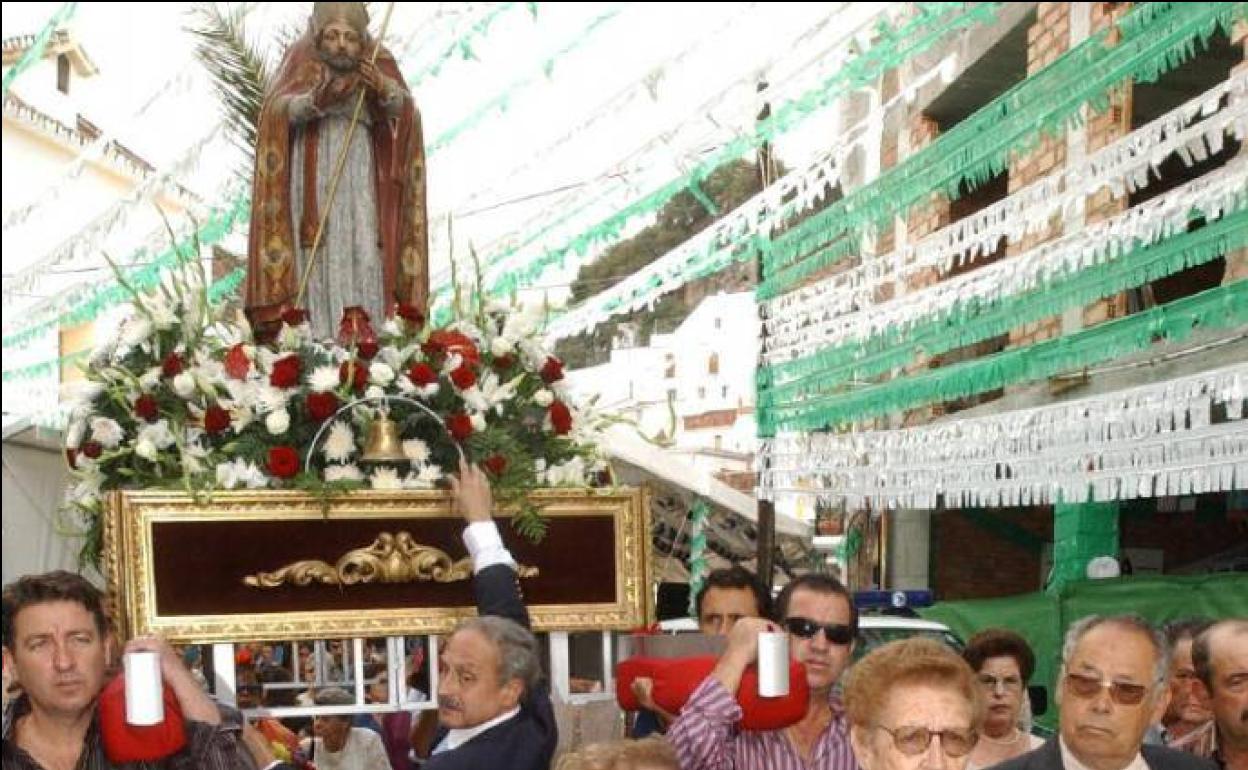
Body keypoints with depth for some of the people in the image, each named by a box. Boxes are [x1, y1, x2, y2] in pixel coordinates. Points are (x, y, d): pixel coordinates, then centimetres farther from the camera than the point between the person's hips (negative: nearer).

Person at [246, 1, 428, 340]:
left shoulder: (375, 61, 2)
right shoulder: (304, 60, -3)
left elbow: (405, 109, -11)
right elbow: (278, 108, -17)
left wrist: (384, 89, -33)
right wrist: (315, 101, -36)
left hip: (358, 169, 2)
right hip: (311, 169, -2)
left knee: (362, 247, -8)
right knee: (317, 254, -12)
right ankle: (316, 334, -14)